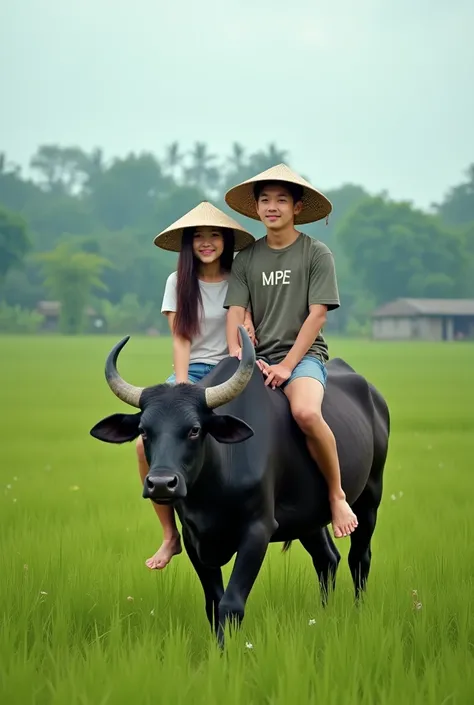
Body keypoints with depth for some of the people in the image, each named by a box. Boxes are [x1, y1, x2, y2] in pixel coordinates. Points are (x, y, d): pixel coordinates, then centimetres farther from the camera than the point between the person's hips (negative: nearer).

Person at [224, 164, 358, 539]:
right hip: (259, 357, 5)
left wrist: (288, 365, -13)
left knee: (306, 412, -36)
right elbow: (236, 311, 5)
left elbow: (317, 314, -6)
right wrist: (237, 356, -14)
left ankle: (337, 495, -16)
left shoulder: (317, 253, 0)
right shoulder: (247, 259, 11)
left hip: (303, 354, -5)